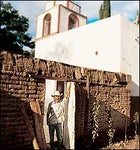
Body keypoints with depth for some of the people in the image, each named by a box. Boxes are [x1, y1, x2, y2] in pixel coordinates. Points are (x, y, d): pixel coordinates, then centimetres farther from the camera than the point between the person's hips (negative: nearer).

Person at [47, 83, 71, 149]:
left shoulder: (62, 102, -2)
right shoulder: (51, 104, -3)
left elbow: (67, 95, -9)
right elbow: (48, 113, 3)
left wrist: (69, 86, -15)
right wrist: (47, 122, 2)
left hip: (59, 122, 0)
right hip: (51, 122, 0)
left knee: (59, 136, 9)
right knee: (51, 136, 12)